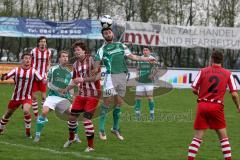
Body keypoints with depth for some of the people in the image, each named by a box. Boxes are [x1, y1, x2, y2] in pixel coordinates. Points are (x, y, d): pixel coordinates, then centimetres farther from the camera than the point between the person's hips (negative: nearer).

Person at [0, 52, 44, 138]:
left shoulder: (33, 71, -7)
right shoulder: (16, 70, -6)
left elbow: (42, 80, -11)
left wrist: (45, 81, -34)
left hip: (27, 97, -2)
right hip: (16, 97, 2)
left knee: (26, 111, -29)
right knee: (7, 114, 12)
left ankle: (28, 131, -11)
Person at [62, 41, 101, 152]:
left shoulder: (91, 60, -11)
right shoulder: (75, 65, 9)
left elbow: (98, 76, -17)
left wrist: (83, 79, -22)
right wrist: (66, 89, 4)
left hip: (93, 94, -6)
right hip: (81, 94, 6)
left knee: (87, 118, -12)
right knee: (72, 116, 8)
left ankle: (90, 146, -1)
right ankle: (71, 138, 33)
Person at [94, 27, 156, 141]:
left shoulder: (121, 45, 17)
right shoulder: (102, 50, 4)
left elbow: (132, 56, 21)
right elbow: (97, 64, -6)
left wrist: (147, 59, 21)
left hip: (122, 76, 4)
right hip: (111, 76, -4)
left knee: (119, 102, 8)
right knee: (107, 101, -9)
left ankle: (116, 128, 20)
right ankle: (101, 129, -4)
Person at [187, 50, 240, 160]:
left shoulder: (203, 71, 2)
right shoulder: (227, 74, 2)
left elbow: (194, 89, 0)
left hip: (202, 105, 1)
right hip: (217, 107, -1)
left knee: (197, 137, 5)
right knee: (223, 136, 11)